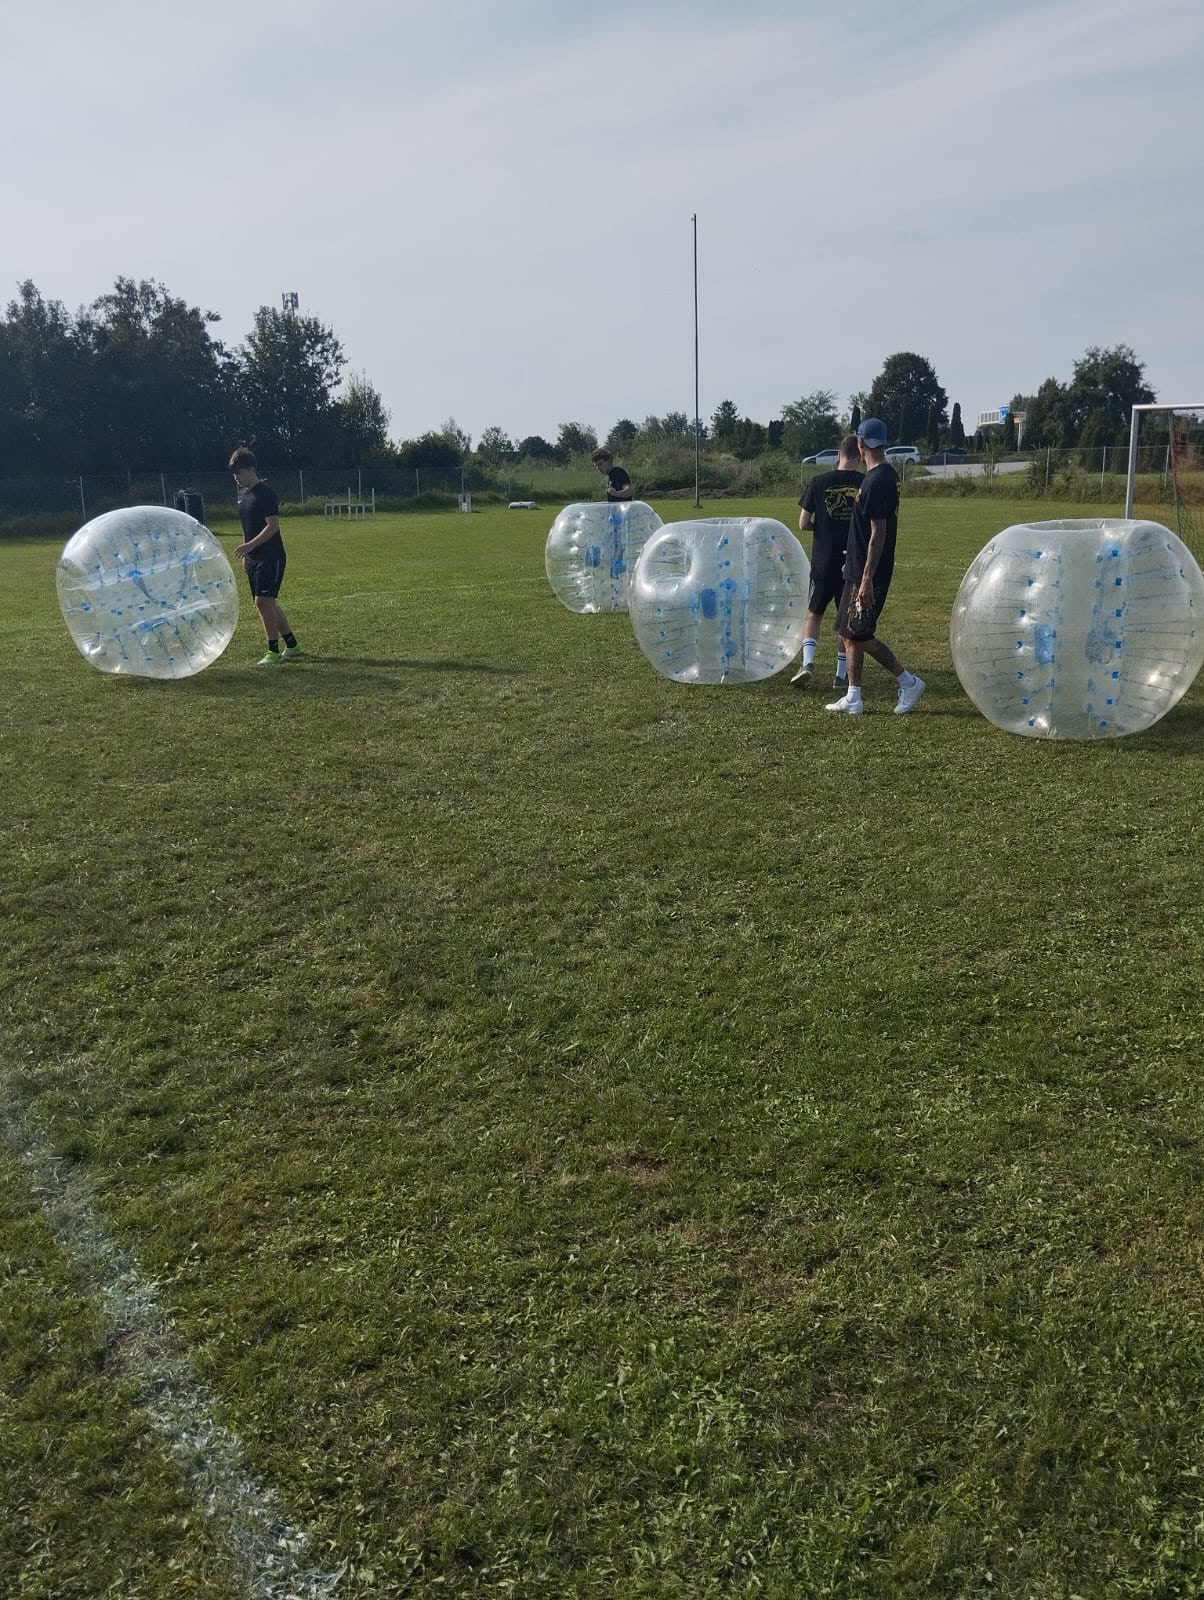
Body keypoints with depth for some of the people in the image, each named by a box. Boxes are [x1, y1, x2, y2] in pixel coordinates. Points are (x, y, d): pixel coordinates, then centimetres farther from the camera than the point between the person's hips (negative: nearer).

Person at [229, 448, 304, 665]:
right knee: (268, 603, 10)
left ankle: (274, 651, -8)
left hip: (270, 556, -9)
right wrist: (245, 554, 21)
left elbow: (273, 525, -20)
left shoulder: (265, 493, -12)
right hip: (253, 558, 9)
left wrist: (250, 545, -27)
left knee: (263, 600, -15)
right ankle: (292, 645, 20)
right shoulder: (242, 493, 14)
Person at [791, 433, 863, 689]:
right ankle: (841, 674, 14)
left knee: (814, 614, 13)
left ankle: (808, 662, -7)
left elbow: (803, 524, -3)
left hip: (823, 561, 0)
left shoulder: (819, 482, -4)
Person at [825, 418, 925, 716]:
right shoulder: (888, 475, 11)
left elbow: (878, 534, -22)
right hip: (857, 569, 10)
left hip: (867, 573, -10)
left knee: (860, 635, -3)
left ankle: (909, 682, 8)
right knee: (849, 633, 12)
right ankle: (853, 699, 17)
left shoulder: (876, 481, -19)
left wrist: (867, 579, -23)